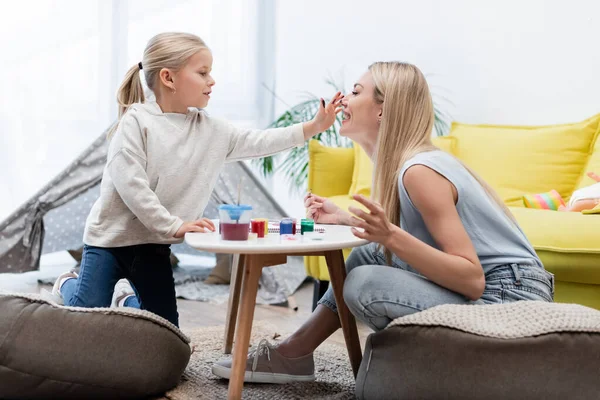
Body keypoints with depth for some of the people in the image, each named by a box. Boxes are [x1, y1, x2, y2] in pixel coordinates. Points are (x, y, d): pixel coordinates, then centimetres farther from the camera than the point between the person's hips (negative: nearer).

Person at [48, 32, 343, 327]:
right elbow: (129, 184, -23)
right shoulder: (136, 121, -17)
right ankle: (68, 285, 31)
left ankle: (132, 305, 35)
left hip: (154, 244, 5)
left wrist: (315, 126, -10)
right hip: (110, 236, -5)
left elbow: (258, 143, -2)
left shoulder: (210, 131, 0)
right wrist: (174, 225, -27)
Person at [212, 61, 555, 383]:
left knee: (363, 283, -22)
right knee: (368, 255, 11)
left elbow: (472, 280, -24)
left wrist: (390, 236, -34)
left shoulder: (419, 170, -20)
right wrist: (344, 218, 17)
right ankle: (293, 355, 16)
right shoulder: (405, 160, 8)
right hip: (487, 291, 9)